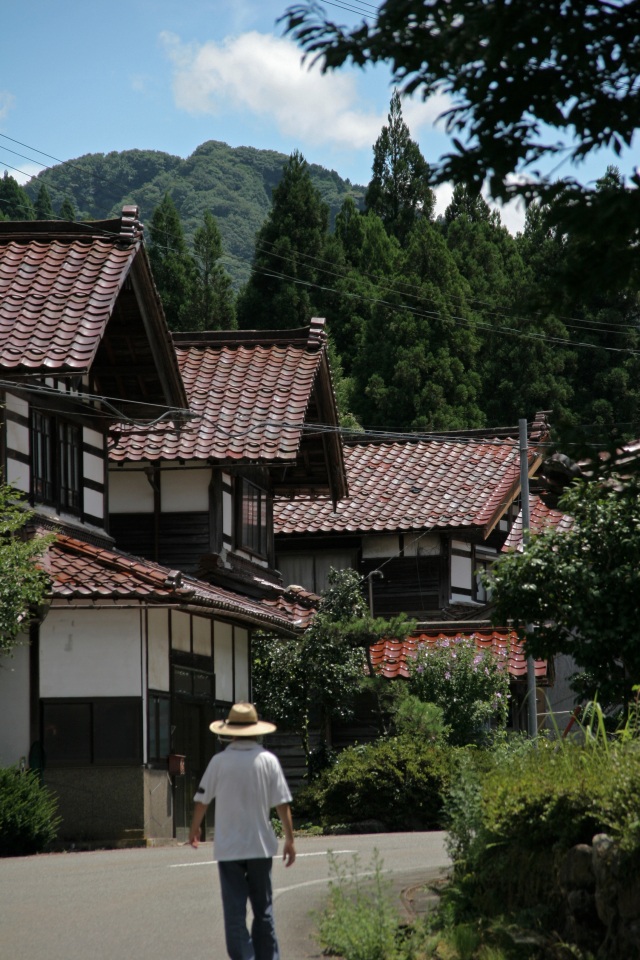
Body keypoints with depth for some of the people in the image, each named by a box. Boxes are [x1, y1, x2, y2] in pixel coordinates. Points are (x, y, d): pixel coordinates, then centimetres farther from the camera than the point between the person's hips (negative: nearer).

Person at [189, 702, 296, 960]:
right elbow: (283, 803, -4)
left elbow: (202, 800, 2)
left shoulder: (219, 762, -6)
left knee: (235, 912, 1)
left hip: (228, 848, -1)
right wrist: (290, 839, 5)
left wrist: (194, 829, 19)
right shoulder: (268, 760, -4)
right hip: (261, 846, 1)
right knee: (263, 910, 14)